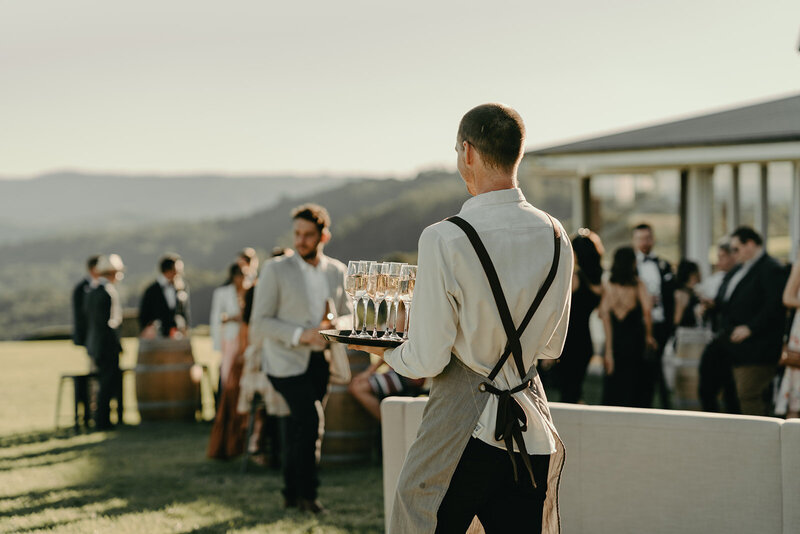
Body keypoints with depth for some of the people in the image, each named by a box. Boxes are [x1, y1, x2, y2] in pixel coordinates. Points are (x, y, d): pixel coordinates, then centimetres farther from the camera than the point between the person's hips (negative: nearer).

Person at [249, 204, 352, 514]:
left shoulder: (337, 272, 8)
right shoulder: (276, 270, -4)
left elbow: (347, 315, 16)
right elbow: (261, 321, -7)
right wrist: (300, 335, -19)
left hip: (320, 361, 5)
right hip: (287, 361, -5)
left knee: (300, 425, 9)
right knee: (312, 420, -18)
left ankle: (291, 494, 19)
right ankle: (306, 493, -8)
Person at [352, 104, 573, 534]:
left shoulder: (445, 240, -17)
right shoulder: (556, 237, 1)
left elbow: (427, 360, -12)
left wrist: (385, 352, 9)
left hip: (460, 431, -5)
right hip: (532, 430, 5)